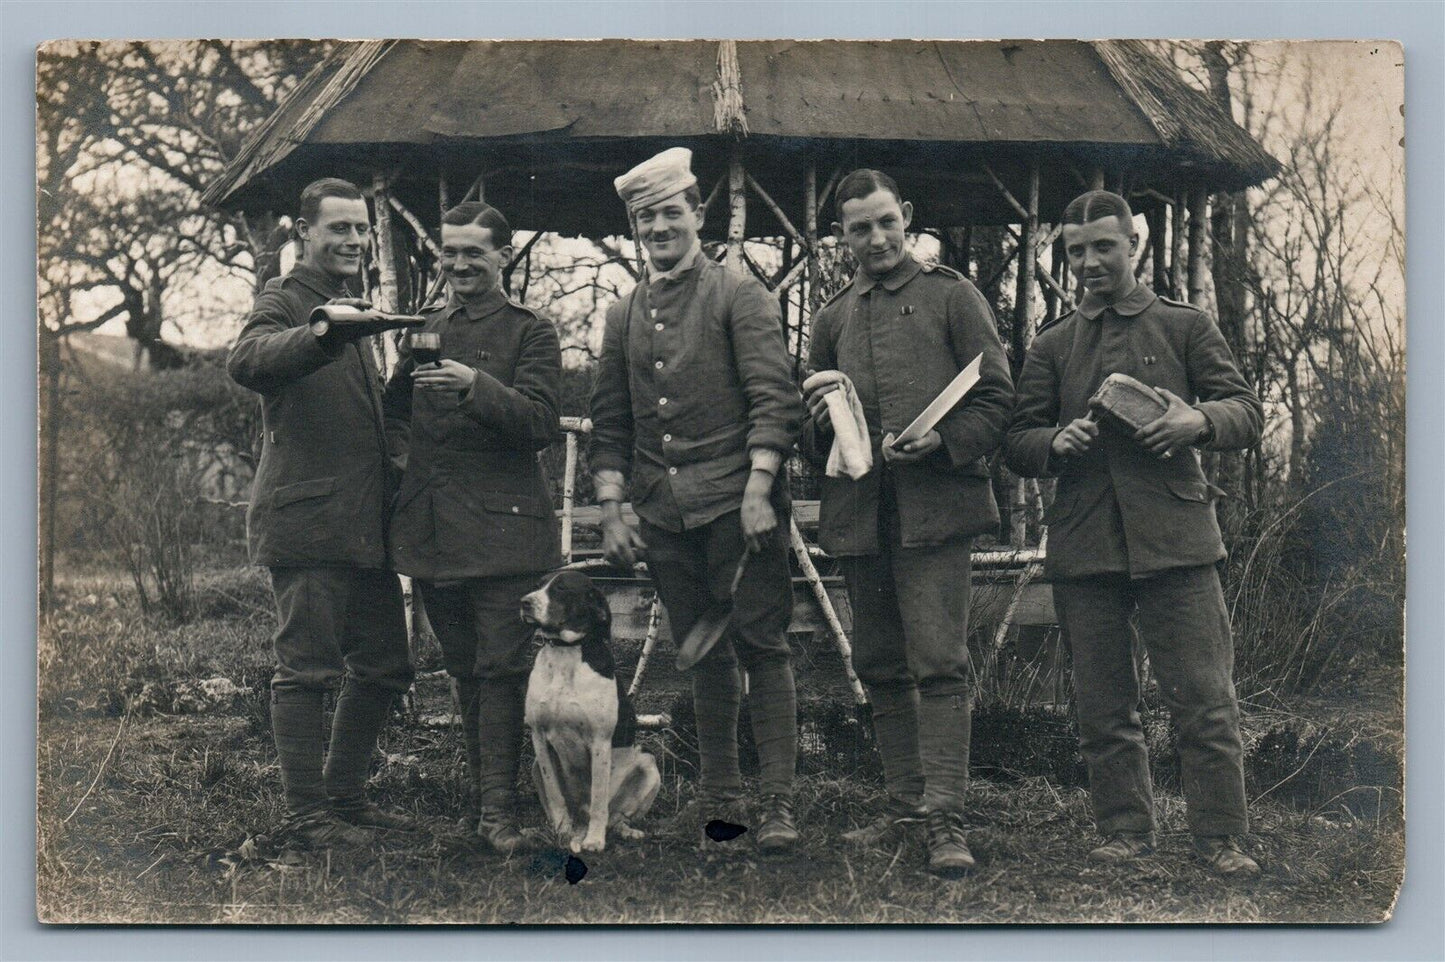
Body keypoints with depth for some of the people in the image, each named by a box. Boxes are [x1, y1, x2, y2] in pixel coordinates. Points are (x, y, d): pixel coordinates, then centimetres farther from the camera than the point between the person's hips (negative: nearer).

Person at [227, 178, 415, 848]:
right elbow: (247, 362, -29)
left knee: (384, 666, 12)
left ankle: (344, 793, 24)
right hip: (307, 516, -9)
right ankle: (306, 812, 3)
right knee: (308, 667, -5)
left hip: (366, 522, 9)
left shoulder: (349, 309, 23)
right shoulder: (286, 297, -4)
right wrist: (323, 334, -44)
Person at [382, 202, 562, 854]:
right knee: (464, 669, 12)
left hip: (502, 524, -5)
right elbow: (395, 409, 28)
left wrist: (476, 386, -25)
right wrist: (403, 453, 6)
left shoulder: (531, 333, 1)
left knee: (502, 667, -7)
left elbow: (540, 422, -11)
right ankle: (480, 787, 20)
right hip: (430, 527, 5)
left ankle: (498, 807, -5)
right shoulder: (423, 331, 17)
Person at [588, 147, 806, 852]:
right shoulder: (624, 316, 15)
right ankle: (719, 798, 20)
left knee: (760, 646, -4)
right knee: (703, 654, 11)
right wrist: (612, 511, 5)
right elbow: (609, 424, 16)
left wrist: (758, 490, -17)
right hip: (664, 515, 5)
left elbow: (774, 398, -7)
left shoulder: (739, 297, 1)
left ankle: (778, 804, 0)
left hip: (736, 505, -5)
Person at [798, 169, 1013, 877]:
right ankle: (904, 802, 19)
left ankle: (945, 818, -11)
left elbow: (997, 397, 3)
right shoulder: (832, 320, 20)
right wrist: (821, 417, 0)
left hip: (935, 505, -5)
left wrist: (943, 440, -14)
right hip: (857, 513, 5)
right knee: (881, 668, 9)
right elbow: (810, 438, 23)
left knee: (938, 660, -11)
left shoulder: (950, 295, 8)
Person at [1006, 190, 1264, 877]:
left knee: (1204, 697, -5)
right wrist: (1056, 442, -10)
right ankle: (1125, 832, 15)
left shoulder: (1186, 326, 12)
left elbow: (1248, 412, 7)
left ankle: (1220, 837, 4)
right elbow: (1017, 443, 13)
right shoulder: (1051, 347, 17)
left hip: (1174, 535, -2)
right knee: (1102, 705, 5)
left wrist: (1199, 420, -15)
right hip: (1083, 543, 2)